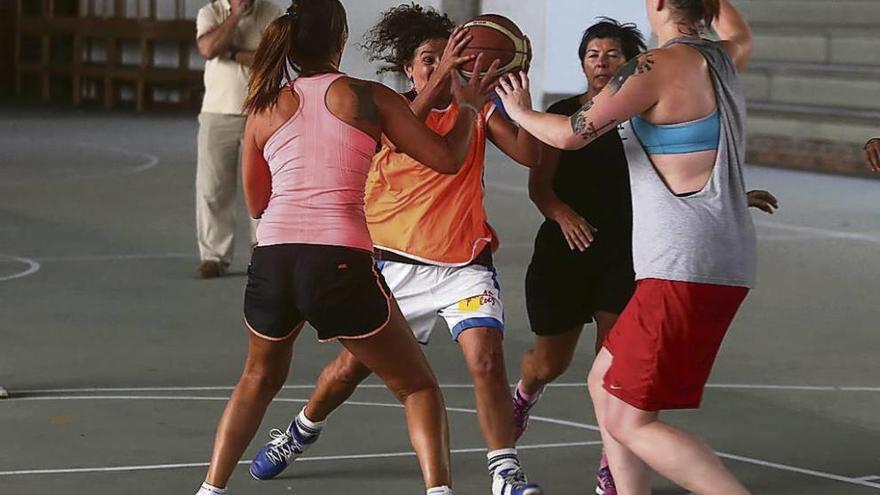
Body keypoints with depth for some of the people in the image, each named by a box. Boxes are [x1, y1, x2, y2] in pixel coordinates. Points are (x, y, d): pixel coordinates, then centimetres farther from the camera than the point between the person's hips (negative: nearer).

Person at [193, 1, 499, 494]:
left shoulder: (266, 108, 15)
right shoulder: (368, 97, 6)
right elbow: (447, 158, 9)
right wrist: (469, 106, 27)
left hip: (273, 261, 3)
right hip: (341, 264, -3)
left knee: (260, 378, 31)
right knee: (418, 387, 13)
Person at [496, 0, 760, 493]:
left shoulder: (658, 67, -12)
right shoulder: (723, 59, 12)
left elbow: (571, 134, -11)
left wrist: (521, 111, 8)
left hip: (685, 268, -9)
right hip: (726, 263, 9)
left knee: (629, 421, -7)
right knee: (605, 384, 19)